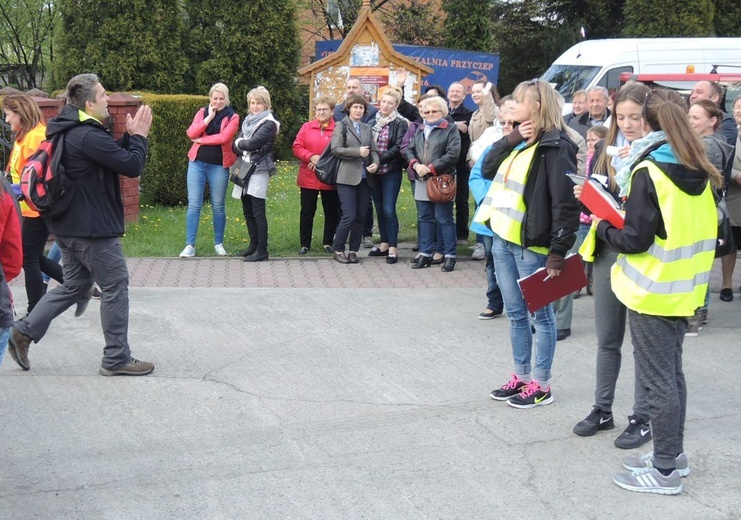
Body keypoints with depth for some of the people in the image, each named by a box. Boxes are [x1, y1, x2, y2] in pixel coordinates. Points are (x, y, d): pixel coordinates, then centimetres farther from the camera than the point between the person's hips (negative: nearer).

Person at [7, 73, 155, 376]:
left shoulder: (69, 131, 10)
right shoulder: (89, 136, -22)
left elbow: (111, 155, 17)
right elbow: (132, 166, -20)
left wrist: (129, 135, 5)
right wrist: (139, 136, -5)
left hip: (69, 226, 10)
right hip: (94, 228, -10)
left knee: (75, 285, 20)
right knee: (115, 288, 2)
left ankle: (24, 332, 16)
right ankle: (116, 359, 9)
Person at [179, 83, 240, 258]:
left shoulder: (232, 117, 0)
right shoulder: (202, 112, 8)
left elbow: (223, 137, -16)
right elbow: (191, 133, -7)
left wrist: (200, 140, -9)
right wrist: (209, 117, -12)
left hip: (219, 166, -2)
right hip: (197, 163, 2)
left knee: (218, 206, 7)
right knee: (194, 204, -1)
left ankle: (219, 243, 20)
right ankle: (190, 245, 2)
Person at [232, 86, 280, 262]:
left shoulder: (269, 123, -6)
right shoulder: (248, 120, 17)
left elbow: (253, 143, -17)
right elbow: (236, 145, 11)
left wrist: (240, 143, 0)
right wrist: (245, 150, -8)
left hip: (259, 171, -7)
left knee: (258, 212, -9)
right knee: (248, 211, 11)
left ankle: (262, 251, -7)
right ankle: (254, 245, 22)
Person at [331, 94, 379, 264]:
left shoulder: (367, 129, 18)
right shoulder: (341, 126, 1)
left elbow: (373, 150, 13)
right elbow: (336, 149, -9)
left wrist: (375, 163, -7)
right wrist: (358, 151, -15)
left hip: (365, 178, 5)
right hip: (347, 177, -5)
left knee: (361, 217, 5)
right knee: (349, 216, -10)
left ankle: (353, 250, 14)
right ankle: (338, 250, 3)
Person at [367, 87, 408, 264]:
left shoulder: (400, 123, -4)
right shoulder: (373, 122, 10)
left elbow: (398, 147, -12)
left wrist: (380, 159, -17)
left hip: (391, 171, -5)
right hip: (374, 172, 5)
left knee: (389, 210, -7)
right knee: (380, 209, 11)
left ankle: (392, 248, -2)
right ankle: (384, 244, 20)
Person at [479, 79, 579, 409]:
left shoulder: (555, 147, -15)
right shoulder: (519, 143, 14)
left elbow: (566, 203, -19)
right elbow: (488, 169, 11)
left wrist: (558, 251, -22)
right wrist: (511, 139, -2)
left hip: (531, 245, -9)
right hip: (502, 239, 9)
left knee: (540, 313, 3)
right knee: (515, 313, 16)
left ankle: (541, 385, 11)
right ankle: (521, 377, 26)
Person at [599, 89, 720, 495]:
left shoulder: (649, 172, -17)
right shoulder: (700, 171, 5)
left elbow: (635, 239, -19)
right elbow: (706, 229, 14)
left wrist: (604, 227, -2)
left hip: (653, 290, -8)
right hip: (684, 289, 8)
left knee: (657, 379, 0)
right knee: (672, 374, 18)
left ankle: (665, 470, 6)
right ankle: (672, 453, 28)